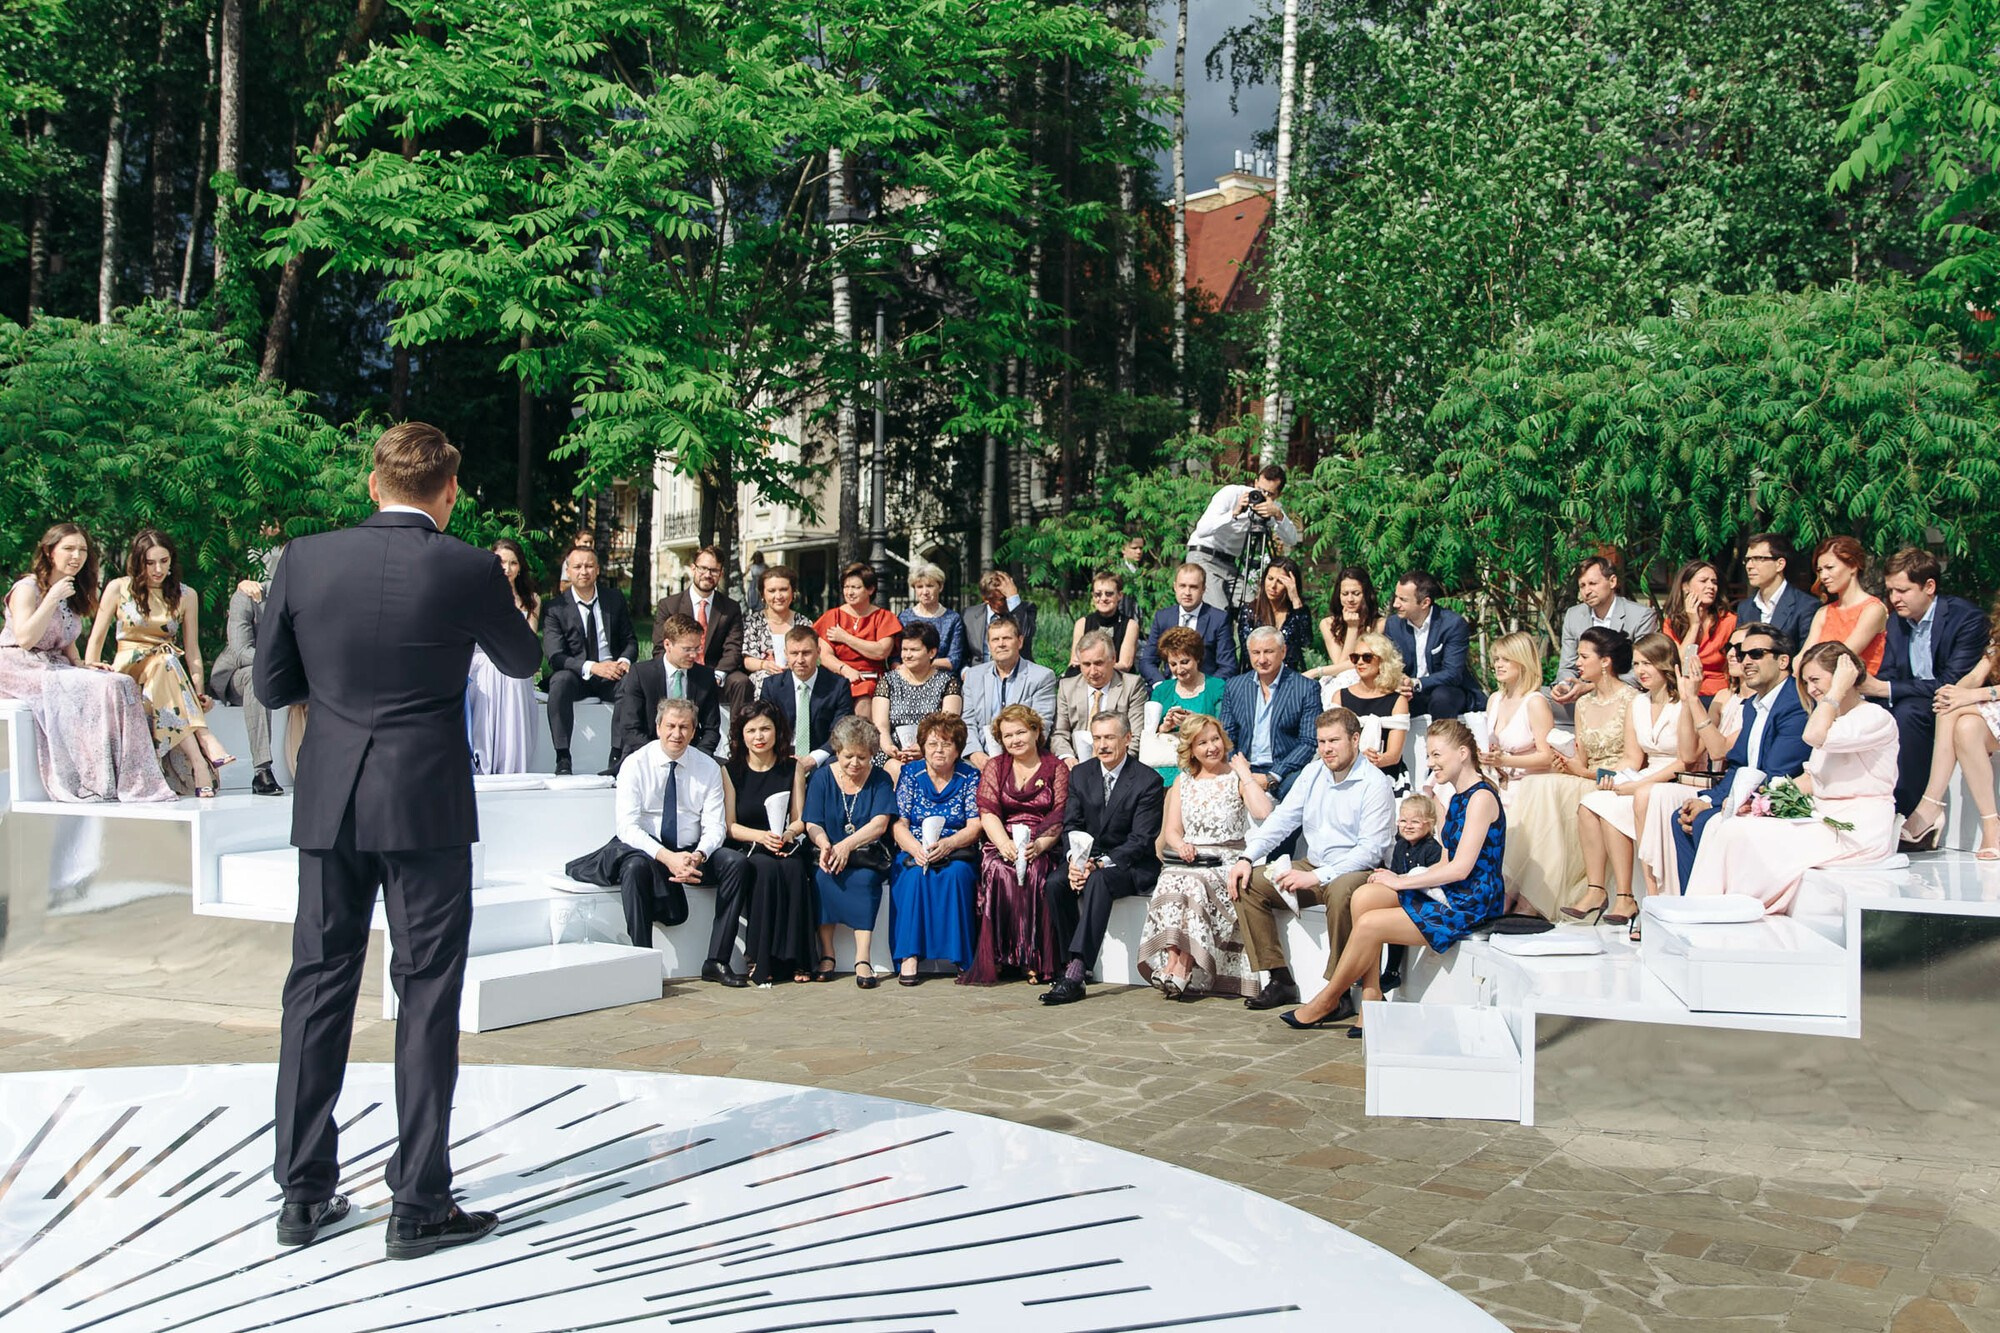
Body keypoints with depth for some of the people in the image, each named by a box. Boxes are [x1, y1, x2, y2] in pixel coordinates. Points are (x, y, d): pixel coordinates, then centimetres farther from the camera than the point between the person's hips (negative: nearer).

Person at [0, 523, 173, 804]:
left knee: (122, 684, -20)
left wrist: (80, 664, 4)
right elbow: (24, 639, -20)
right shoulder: (27, 588, -6)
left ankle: (128, 780, -28)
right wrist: (53, 598, -19)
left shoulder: (74, 595, 18)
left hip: (56, 668, 7)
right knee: (96, 689, -31)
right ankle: (94, 783, -30)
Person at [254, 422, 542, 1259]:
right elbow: (522, 662, 9)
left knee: (319, 985, 12)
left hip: (329, 804, 3)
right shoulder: (470, 570, -9)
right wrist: (501, 607, 28)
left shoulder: (306, 560, -2)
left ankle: (303, 1194, 20)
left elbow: (273, 686, 6)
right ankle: (418, 1204, 7)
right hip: (426, 804, -3)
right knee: (426, 994, 3)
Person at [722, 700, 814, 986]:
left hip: (785, 846, 1)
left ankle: (796, 959, -27)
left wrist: (785, 834, -16)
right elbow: (729, 826, 2)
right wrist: (761, 836, -17)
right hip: (746, 850, -1)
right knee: (766, 868, -34)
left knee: (794, 869, -33)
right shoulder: (730, 770, 6)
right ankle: (759, 961, -30)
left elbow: (799, 820, 8)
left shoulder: (793, 768, 10)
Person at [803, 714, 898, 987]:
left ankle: (862, 959, -37)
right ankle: (826, 953, -25)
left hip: (868, 855, -1)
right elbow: (813, 824, 1)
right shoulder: (822, 778, 7)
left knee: (865, 878, -33)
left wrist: (847, 845, -25)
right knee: (823, 876, -31)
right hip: (830, 853, 1)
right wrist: (825, 846, -22)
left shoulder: (880, 779, 4)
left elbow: (880, 823, -9)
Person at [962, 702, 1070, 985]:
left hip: (1043, 848, -1)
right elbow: (988, 813, 5)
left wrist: (1038, 845, -17)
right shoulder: (994, 768, 18)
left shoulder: (1057, 768, 11)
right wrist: (1005, 844, -15)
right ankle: (995, 959, -28)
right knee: (998, 871, -32)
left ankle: (1034, 959, -28)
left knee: (1035, 873, -34)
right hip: (1001, 845, 1)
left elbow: (1061, 816, 1)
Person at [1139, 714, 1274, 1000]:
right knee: (1171, 882, -30)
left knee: (1195, 882, -33)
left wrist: (1245, 773, -6)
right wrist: (1181, 845, -9)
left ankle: (1181, 970, -35)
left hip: (1225, 862, -3)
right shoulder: (1183, 782, 19)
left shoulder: (1237, 778, 7)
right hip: (1186, 859, 3)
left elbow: (1263, 812, -13)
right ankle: (1171, 965, -37)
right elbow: (1171, 830, 13)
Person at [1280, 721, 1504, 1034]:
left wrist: (1401, 881, -14)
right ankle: (1371, 998, -13)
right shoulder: (1457, 798, 17)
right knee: (1364, 896, -12)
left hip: (1471, 903, -9)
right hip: (1448, 893, 9)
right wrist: (1402, 878, 0)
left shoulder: (1481, 797, -14)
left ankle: (1327, 1001, 1)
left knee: (1369, 924, -17)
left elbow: (1460, 868, -20)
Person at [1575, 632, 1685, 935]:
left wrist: (1636, 786, -19)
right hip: (1645, 782, 7)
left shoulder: (1685, 705, -11)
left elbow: (1685, 762, -15)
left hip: (1679, 785, -7)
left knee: (1611, 808, -29)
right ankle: (1595, 890, -20)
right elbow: (1634, 758, 12)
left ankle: (1624, 897, -22)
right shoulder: (1638, 703, 13)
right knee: (1590, 804, -19)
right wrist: (1613, 780, -9)